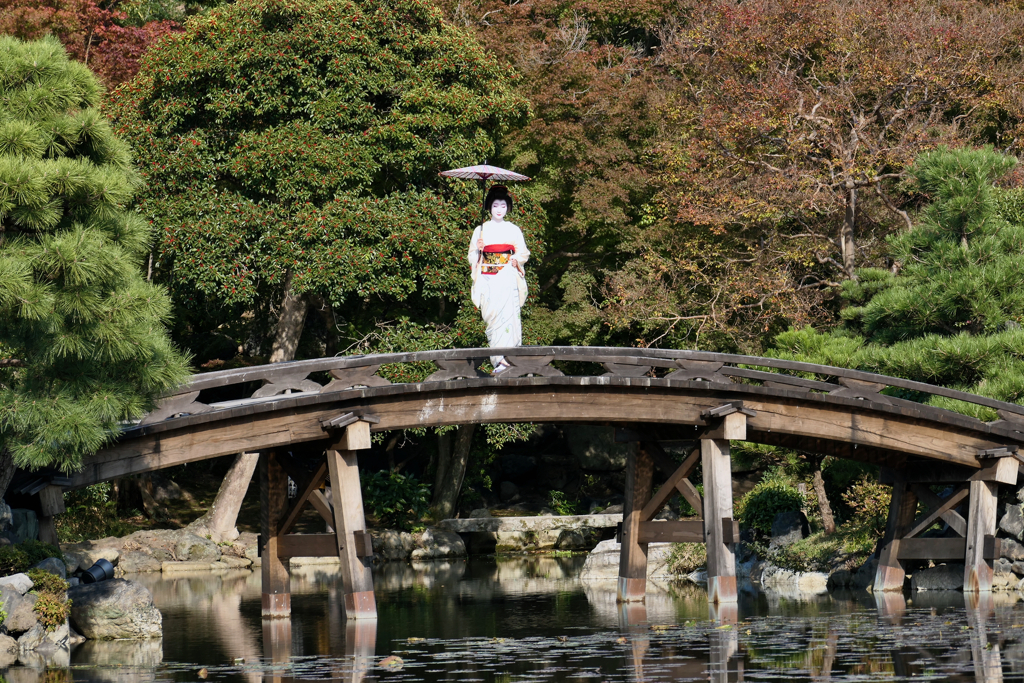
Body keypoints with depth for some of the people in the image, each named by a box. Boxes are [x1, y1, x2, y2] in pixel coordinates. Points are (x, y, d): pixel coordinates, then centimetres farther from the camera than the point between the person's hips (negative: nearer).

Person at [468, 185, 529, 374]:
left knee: (508, 314, -15)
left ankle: (506, 358, -21)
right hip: (489, 279, 1)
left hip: (508, 278, -1)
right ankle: (498, 359, -6)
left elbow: (523, 252, 12)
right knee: (492, 315, -7)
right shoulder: (481, 230, 13)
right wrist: (478, 249, -8)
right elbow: (473, 258, 13)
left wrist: (516, 259, -9)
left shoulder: (513, 230, 12)